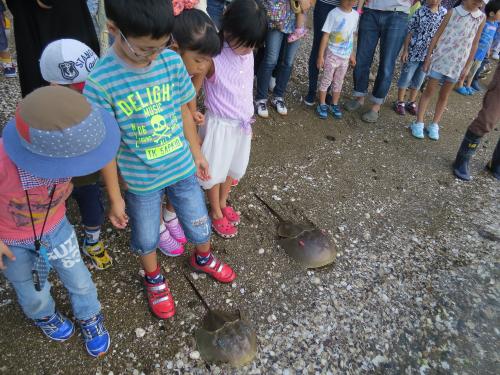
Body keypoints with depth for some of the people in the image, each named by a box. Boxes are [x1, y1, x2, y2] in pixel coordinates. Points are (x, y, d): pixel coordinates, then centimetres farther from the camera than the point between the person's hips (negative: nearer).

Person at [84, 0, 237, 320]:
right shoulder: (100, 82, -23)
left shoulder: (173, 61, -13)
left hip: (182, 168, 3)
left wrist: (197, 153, 12)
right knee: (146, 239, 20)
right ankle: (155, 280, 51)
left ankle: (203, 259, 54)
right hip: (141, 181, -2)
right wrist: (115, 198, -6)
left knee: (200, 225, 19)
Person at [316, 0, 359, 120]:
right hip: (332, 55, -4)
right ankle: (322, 105, 18)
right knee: (326, 80, 6)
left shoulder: (356, 15, 0)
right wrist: (320, 56, -13)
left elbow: (352, 36, 9)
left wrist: (352, 54, 14)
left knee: (338, 82, 14)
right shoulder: (334, 14, -15)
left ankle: (334, 105, 26)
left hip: (345, 57, 4)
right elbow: (325, 35, -13)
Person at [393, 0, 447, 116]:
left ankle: (412, 102, 26)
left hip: (430, 54, 3)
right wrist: (405, 50, -8)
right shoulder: (420, 12, -9)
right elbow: (410, 32, -6)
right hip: (414, 51, -3)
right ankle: (400, 102, 18)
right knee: (406, 77, 6)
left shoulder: (444, 13, 0)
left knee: (419, 79, 13)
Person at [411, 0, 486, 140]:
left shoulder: (482, 18, 1)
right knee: (429, 91, -1)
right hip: (441, 58, -2)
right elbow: (437, 35, -2)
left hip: (458, 63, 2)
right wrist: (428, 57, -4)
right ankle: (419, 123, 5)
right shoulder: (453, 12, -5)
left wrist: (467, 66, 3)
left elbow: (474, 44, 5)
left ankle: (434, 125, 16)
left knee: (444, 95, 9)